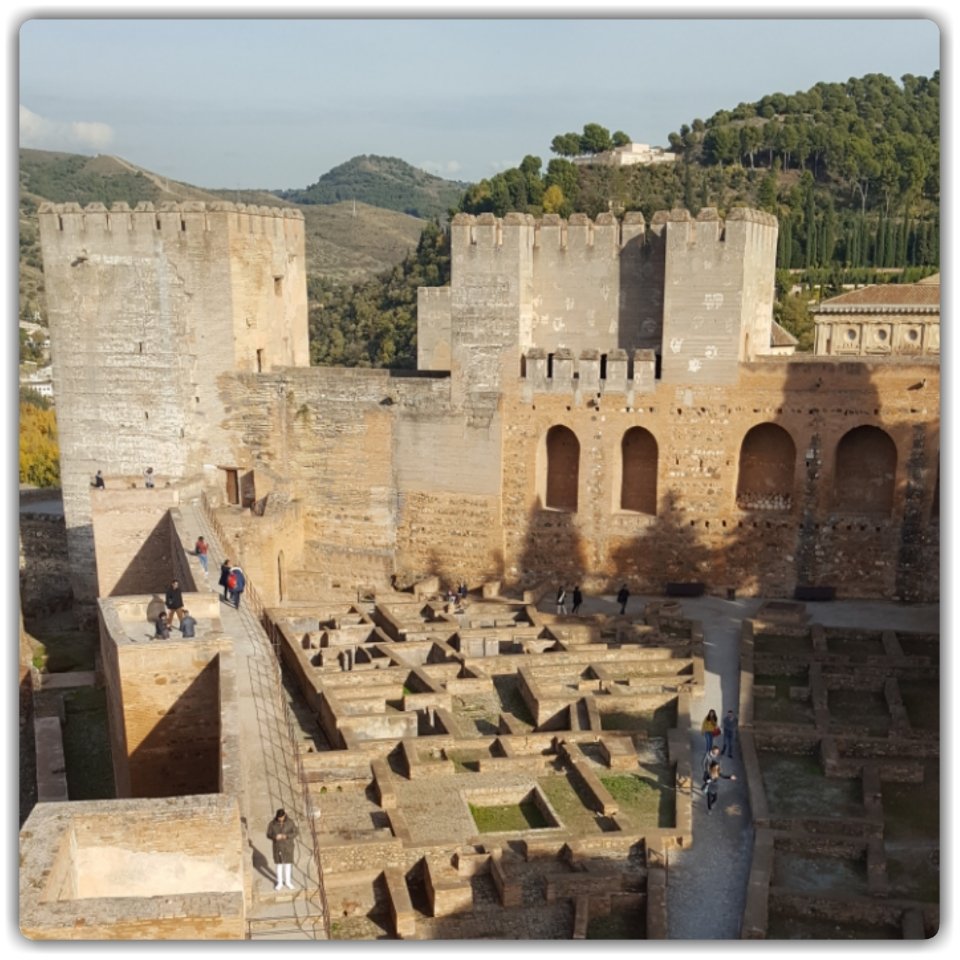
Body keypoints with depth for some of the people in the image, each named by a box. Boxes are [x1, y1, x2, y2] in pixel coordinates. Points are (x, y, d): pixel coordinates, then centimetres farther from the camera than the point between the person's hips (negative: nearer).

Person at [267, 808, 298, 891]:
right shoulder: (272, 823, -14)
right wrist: (275, 837, -29)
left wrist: (286, 836, -29)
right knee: (278, 864, 11)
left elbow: (295, 833, -10)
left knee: (288, 864, 12)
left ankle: (288, 882, 30)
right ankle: (279, 883, 28)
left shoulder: (290, 822, -15)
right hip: (277, 846, 0)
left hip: (288, 846, 0)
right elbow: (269, 835, -8)